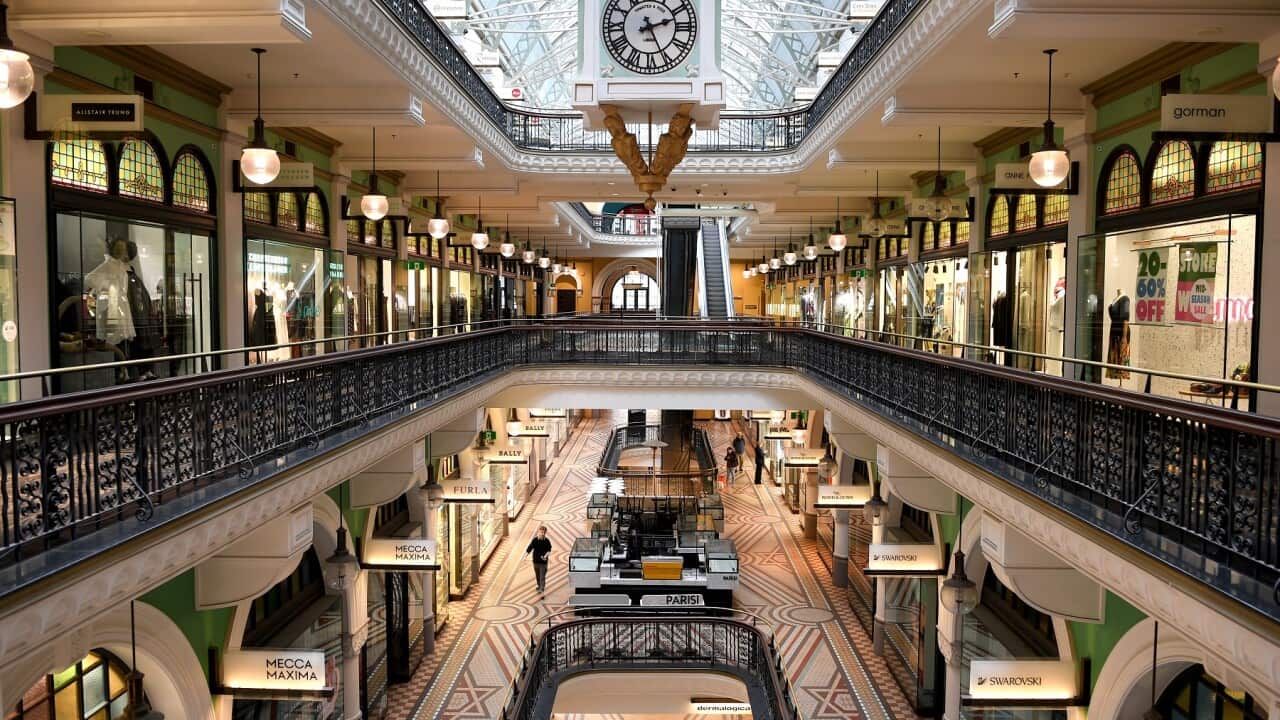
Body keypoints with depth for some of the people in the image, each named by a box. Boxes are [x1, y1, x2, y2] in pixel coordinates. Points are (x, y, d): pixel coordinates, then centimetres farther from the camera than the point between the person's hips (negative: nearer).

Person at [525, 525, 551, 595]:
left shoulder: (547, 541, -10)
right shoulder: (534, 540, -9)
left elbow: (549, 550, -2)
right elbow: (529, 548, -7)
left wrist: (545, 556, -19)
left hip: (543, 561, -2)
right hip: (536, 561, 2)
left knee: (542, 576, -5)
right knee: (537, 575, 18)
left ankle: (542, 589, -3)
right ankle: (539, 586, 40)